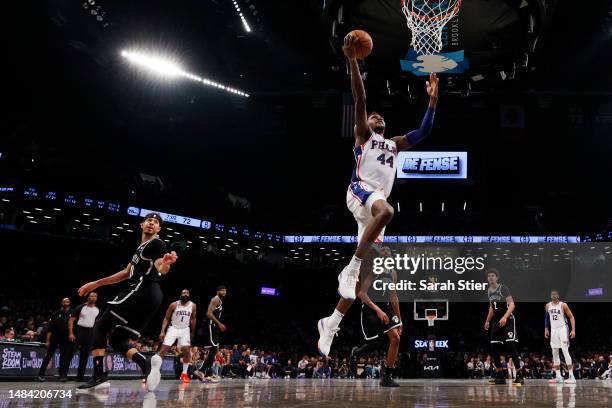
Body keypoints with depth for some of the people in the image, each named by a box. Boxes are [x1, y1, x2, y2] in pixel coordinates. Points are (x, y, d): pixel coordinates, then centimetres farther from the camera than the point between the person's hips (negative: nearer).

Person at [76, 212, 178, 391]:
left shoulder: (157, 244, -2)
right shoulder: (141, 247, 26)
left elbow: (161, 270, -18)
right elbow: (126, 273, 31)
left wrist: (166, 263, -42)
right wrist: (96, 283, 31)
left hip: (141, 291, -9)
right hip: (149, 296, 9)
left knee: (101, 325, -3)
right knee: (117, 340, 7)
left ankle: (99, 375, -12)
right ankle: (147, 364, -16)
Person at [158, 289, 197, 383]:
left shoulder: (192, 306, -4)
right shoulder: (174, 305, -11)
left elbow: (193, 319, 10)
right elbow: (166, 318, -5)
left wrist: (192, 333, 14)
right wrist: (162, 331, -14)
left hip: (185, 330, 2)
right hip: (173, 329, -2)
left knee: (187, 351, -10)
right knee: (163, 350, -10)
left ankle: (184, 374, 5)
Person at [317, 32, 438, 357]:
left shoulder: (394, 144, 31)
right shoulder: (363, 134, 14)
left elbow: (424, 130, 29)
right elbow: (360, 100, 1)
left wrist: (433, 99, 23)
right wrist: (352, 61, -8)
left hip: (377, 204, 6)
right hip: (360, 191, -6)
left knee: (361, 272, 0)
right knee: (386, 209, -41)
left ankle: (331, 323, 7)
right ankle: (350, 267, -36)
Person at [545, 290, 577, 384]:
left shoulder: (563, 305, -9)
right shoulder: (548, 306, 5)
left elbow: (571, 317, -7)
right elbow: (546, 317, 18)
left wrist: (573, 330, -15)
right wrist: (546, 329, 10)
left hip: (562, 329, -6)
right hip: (553, 330, 6)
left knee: (565, 351, -16)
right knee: (555, 353, 5)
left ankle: (571, 376, -16)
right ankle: (558, 376, 11)